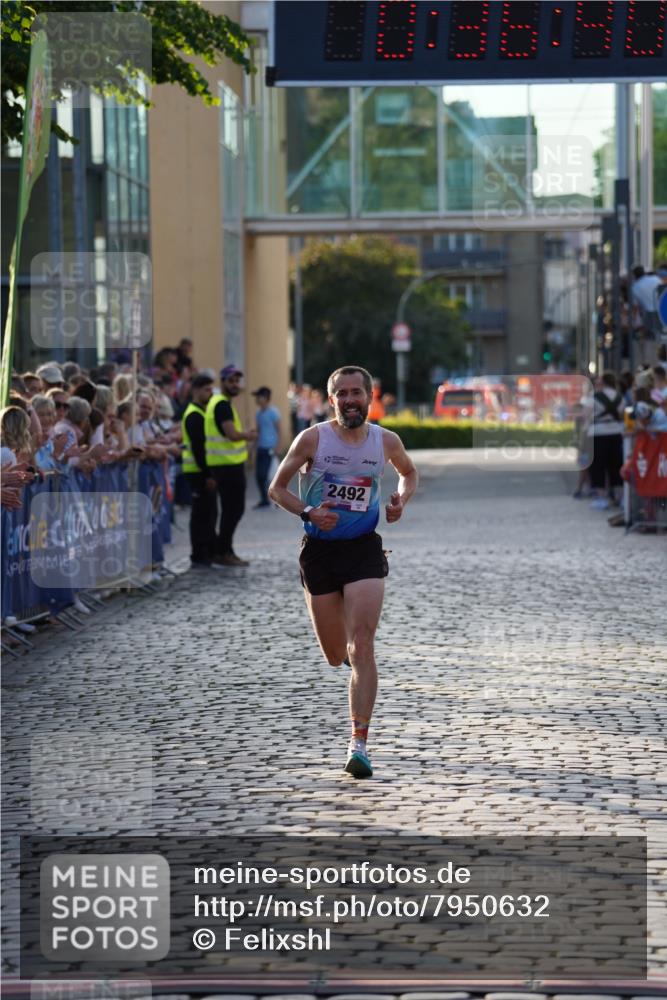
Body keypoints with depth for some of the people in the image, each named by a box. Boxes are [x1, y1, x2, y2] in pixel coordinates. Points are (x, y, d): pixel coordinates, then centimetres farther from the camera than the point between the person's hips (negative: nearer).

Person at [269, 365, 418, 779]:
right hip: (320, 550, 0)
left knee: (361, 648, -14)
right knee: (336, 656, 8)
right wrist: (309, 512, -17)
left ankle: (360, 744, -13)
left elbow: (410, 472, 22)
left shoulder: (386, 441, 0)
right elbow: (277, 488, 1)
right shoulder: (313, 439, -6)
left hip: (364, 548, 0)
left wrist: (401, 499, 0)